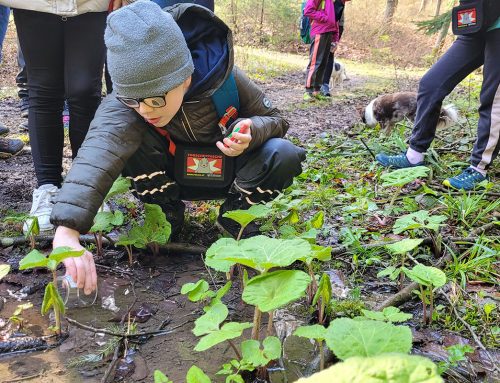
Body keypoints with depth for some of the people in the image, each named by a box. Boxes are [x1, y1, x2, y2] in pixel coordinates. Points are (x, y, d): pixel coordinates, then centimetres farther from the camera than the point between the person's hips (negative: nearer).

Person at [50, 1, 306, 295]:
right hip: (171, 177, 0)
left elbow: (273, 118, -10)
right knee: (129, 143, -31)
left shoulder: (225, 79, -27)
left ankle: (233, 214, 0)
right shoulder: (124, 103, -31)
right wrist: (67, 231, -69)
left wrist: (251, 133, -36)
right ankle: (170, 214, -3)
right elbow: (99, 152, -52)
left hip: (226, 174, 0)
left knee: (284, 156, -29)